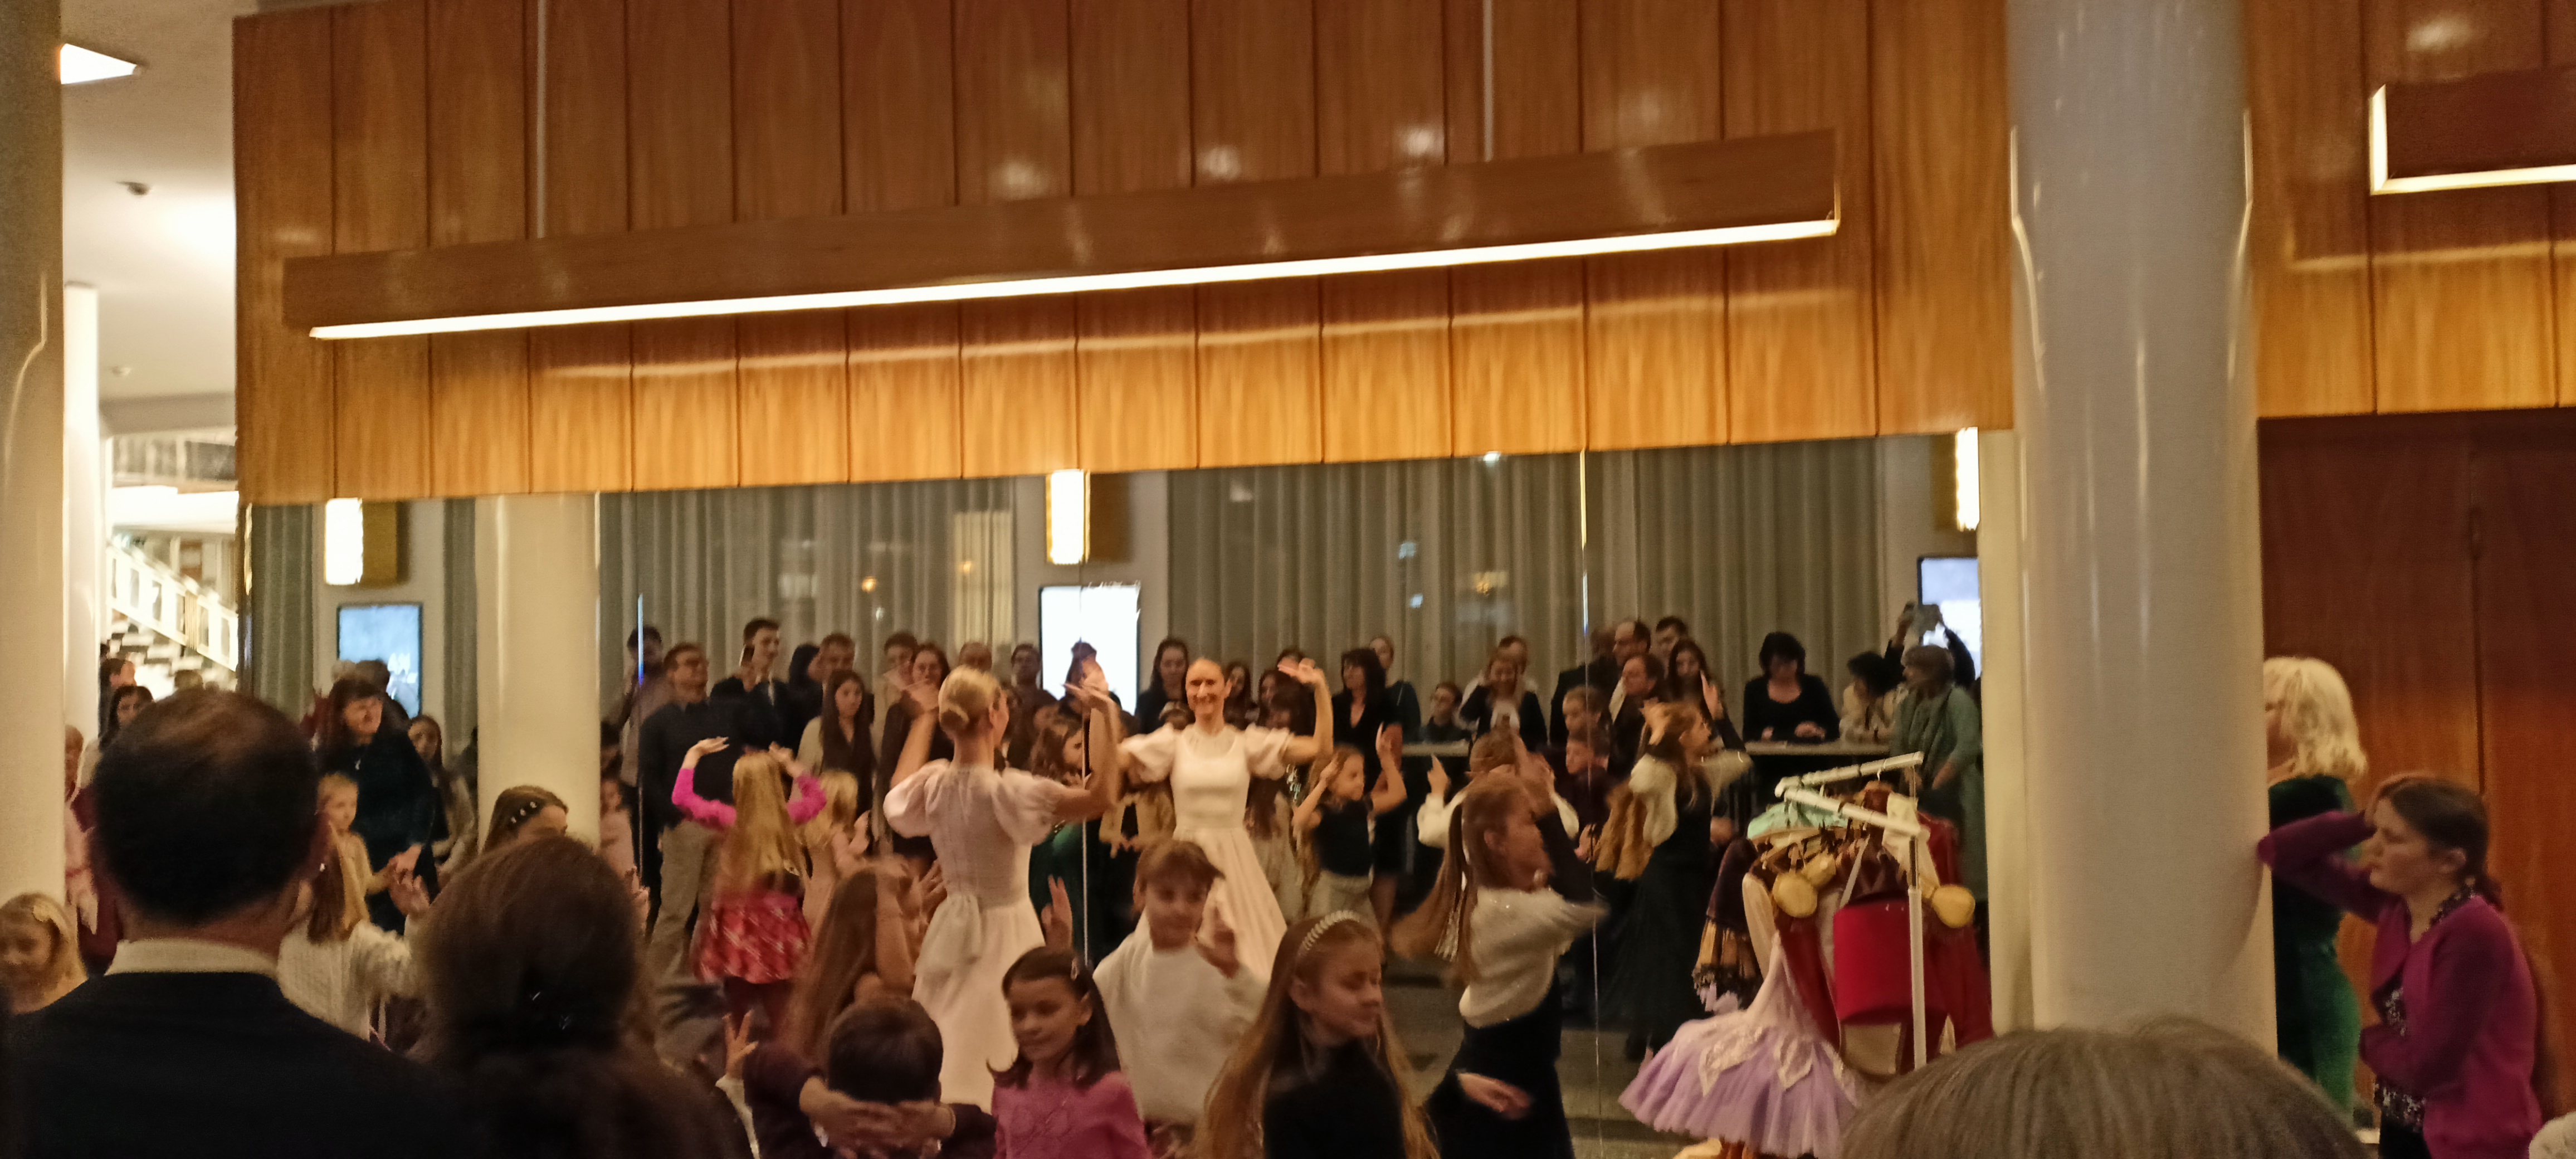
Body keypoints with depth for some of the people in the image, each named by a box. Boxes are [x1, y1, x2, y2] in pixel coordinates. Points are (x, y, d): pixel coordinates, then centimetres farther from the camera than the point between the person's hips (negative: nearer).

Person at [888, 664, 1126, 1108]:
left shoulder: (934, 784, -5)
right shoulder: (1006, 791, -24)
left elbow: (901, 788, 21)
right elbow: (1102, 796, -26)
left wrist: (923, 719, 25)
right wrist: (1104, 712, -24)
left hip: (952, 928, 7)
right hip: (1004, 929, -7)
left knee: (942, 1056, 17)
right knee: (994, 1056, 1)